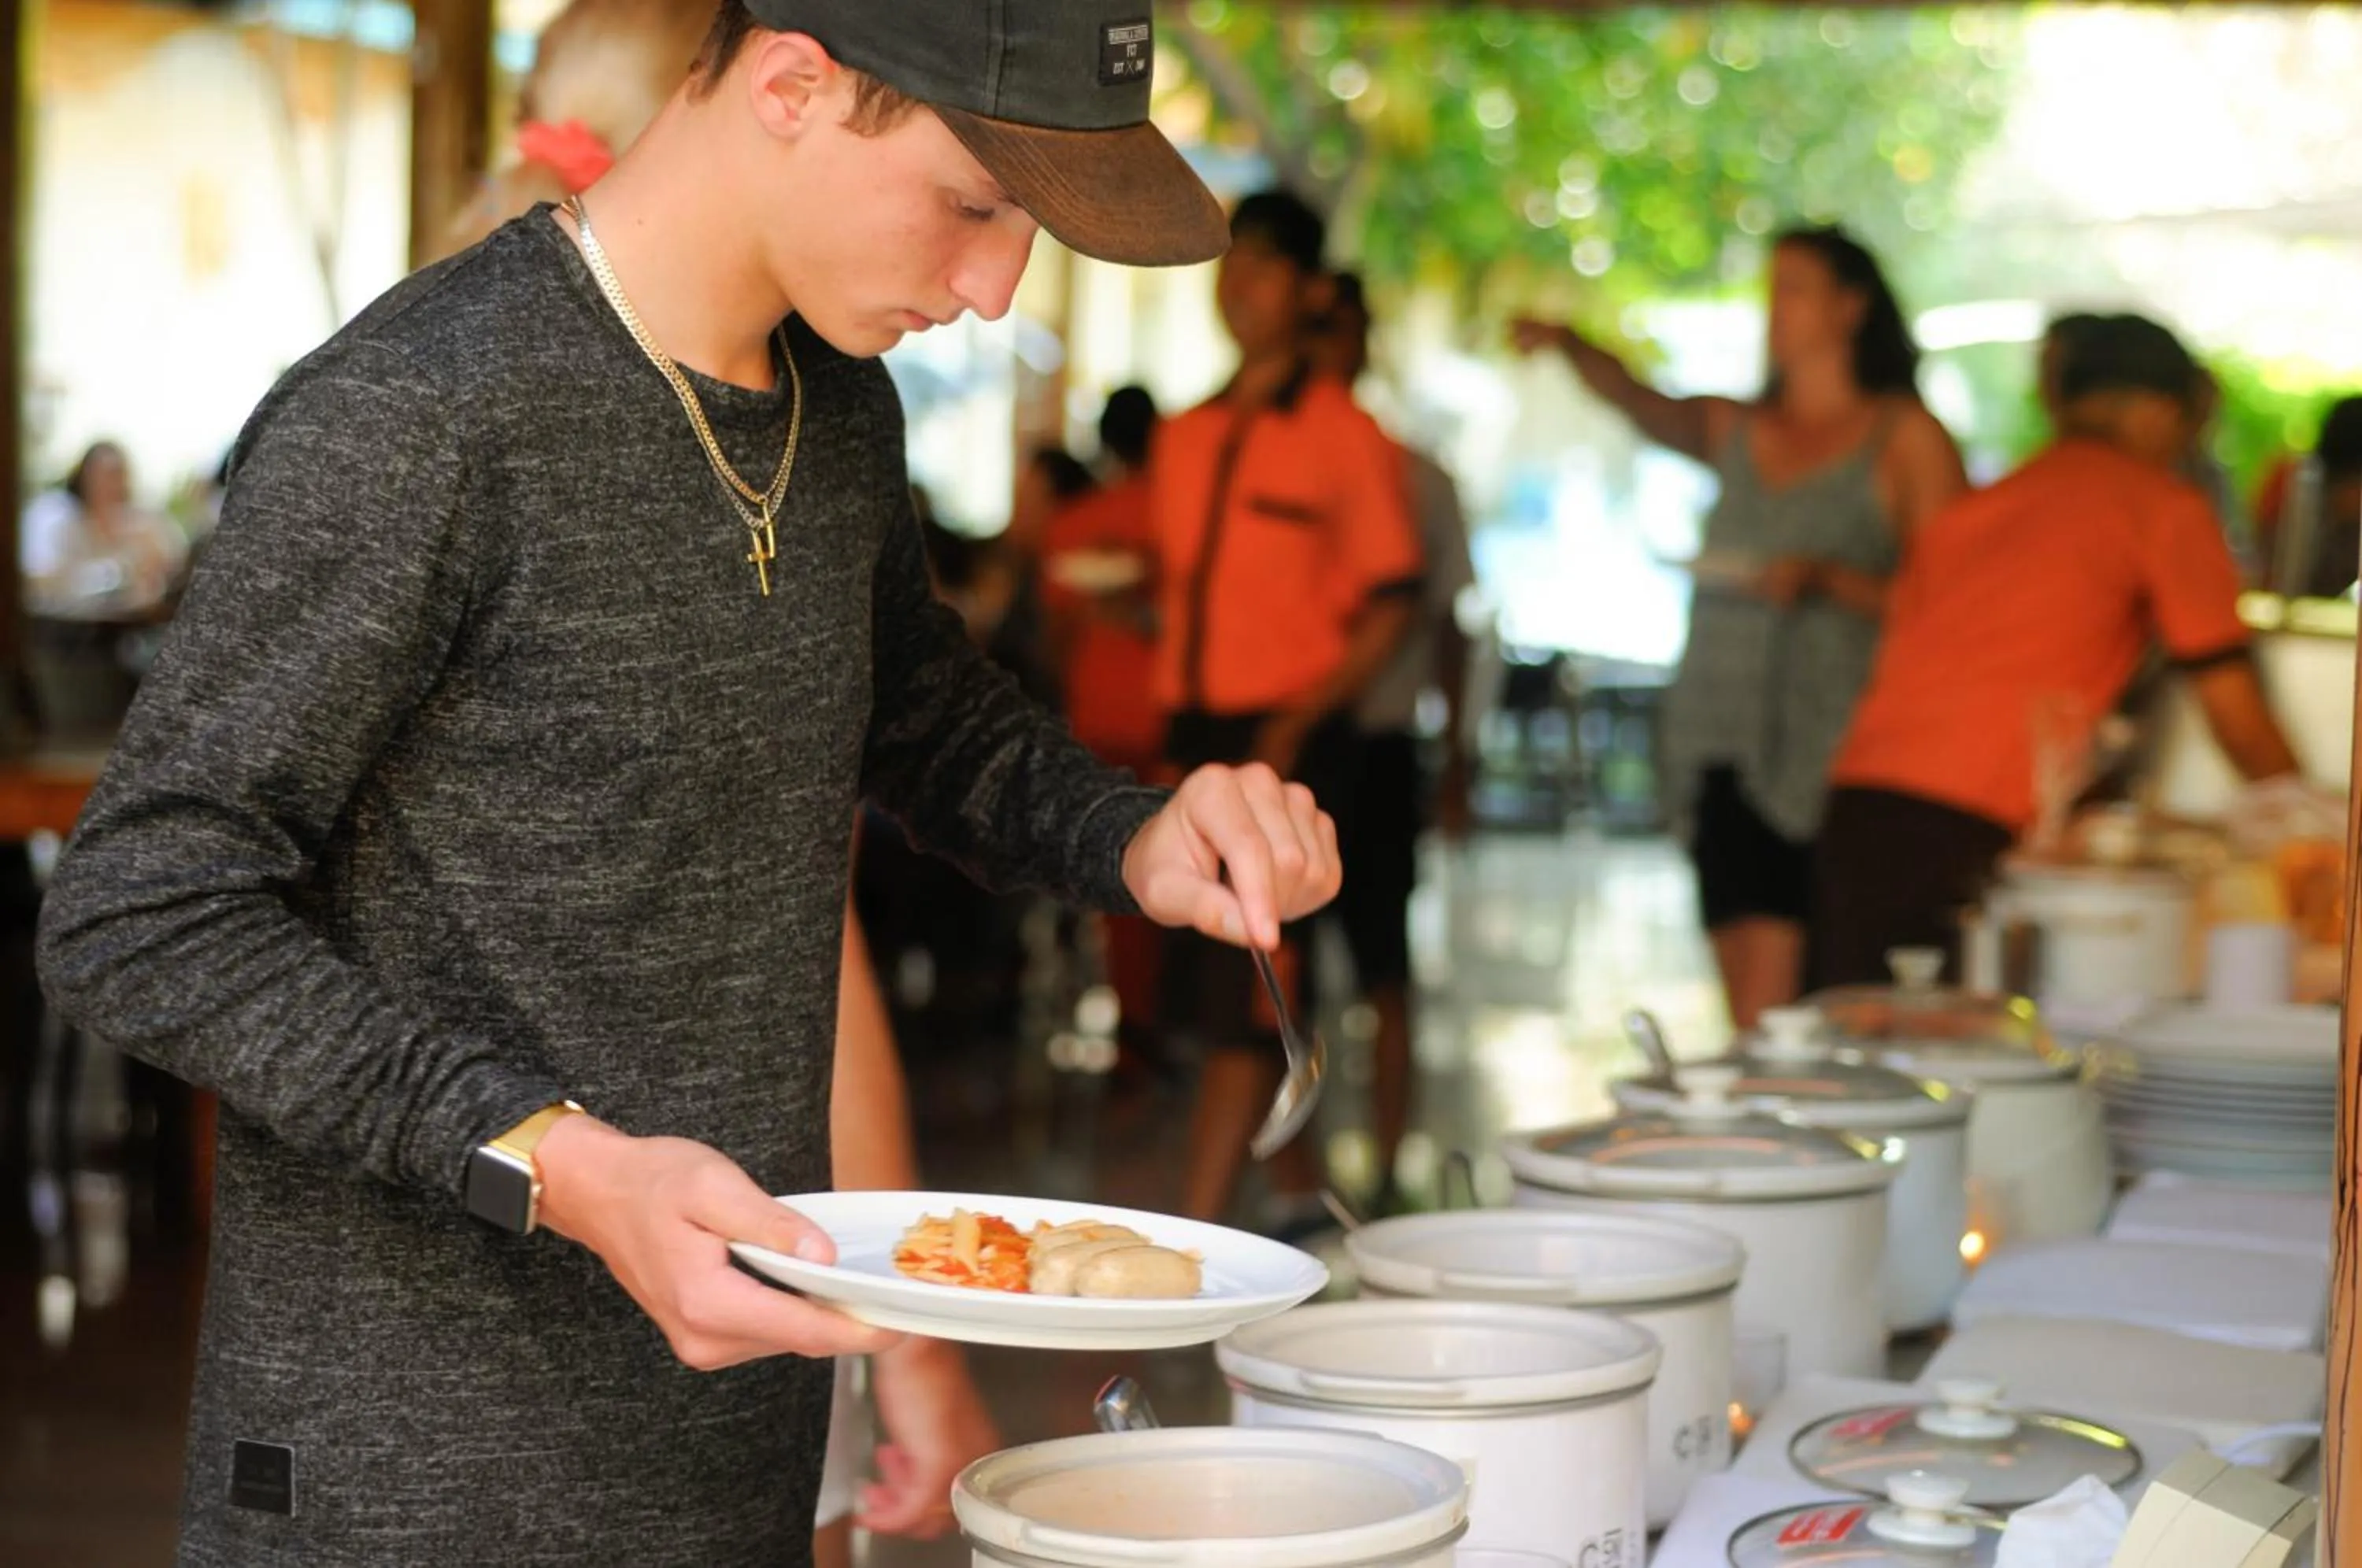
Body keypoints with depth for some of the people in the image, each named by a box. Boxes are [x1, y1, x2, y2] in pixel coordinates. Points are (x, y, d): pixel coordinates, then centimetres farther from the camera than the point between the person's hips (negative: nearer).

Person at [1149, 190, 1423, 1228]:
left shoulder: (1344, 433, -3)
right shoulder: (1183, 438, 15)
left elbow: (1393, 600, -6)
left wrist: (1300, 719, -15)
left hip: (1286, 736, -7)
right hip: (1193, 724, 7)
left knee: (1242, 995, -10)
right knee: (1203, 990, 10)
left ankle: (1193, 1230, -9)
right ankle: (1298, 1190, 27)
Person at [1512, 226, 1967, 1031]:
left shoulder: (1907, 436, 2)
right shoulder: (1738, 428, 17)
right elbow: (1650, 408, 0)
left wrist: (1827, 581, -18)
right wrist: (1568, 347, -18)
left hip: (1830, 749, -5)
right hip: (1722, 738, 5)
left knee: (1778, 1007, -14)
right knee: (1751, 1009, 6)